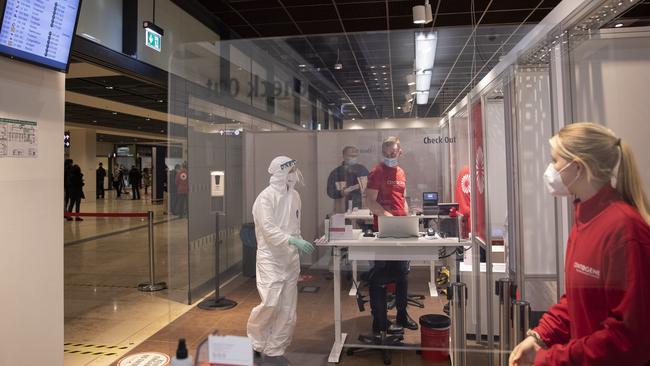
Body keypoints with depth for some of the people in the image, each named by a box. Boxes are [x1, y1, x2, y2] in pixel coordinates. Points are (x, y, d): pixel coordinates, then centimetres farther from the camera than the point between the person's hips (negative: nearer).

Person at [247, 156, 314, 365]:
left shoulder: (294, 195, 8)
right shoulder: (266, 197, -13)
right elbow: (268, 229, -21)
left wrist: (298, 244, 12)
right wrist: (293, 241, -32)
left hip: (290, 258, 7)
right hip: (270, 257, -6)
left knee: (287, 309, 7)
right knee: (271, 303, -13)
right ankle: (255, 343, 14)